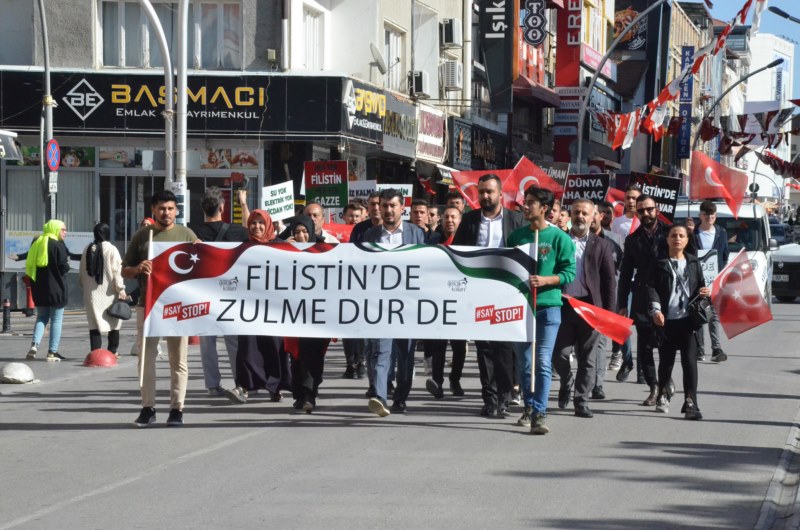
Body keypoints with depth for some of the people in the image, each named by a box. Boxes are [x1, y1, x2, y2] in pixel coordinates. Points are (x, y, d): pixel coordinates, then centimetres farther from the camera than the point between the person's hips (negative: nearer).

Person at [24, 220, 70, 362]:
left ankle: (34, 344, -6)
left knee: (41, 317, 16)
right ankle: (52, 352, 0)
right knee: (56, 320, 3)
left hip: (39, 288, 6)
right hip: (56, 288, -6)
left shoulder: (37, 244, 8)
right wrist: (67, 264, 4)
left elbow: (29, 265, 10)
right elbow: (63, 267, -16)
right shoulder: (58, 246, -12)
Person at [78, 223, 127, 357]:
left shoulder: (88, 249, 5)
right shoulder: (111, 250, -9)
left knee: (94, 323, 3)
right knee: (113, 321, 11)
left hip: (91, 292, 3)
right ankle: (112, 351, 14)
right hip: (109, 292, -3)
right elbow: (116, 271, -11)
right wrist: (121, 290, -7)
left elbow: (82, 271, 11)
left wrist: (84, 286, 22)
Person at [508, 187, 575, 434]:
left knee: (543, 362, -9)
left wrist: (546, 280, -18)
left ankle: (540, 413, -10)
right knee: (523, 362, 9)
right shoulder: (517, 235, 11)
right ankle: (529, 407, 24)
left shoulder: (559, 238, -2)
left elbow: (569, 272, -5)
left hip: (548, 305, -4)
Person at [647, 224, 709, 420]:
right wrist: (655, 309, -18)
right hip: (666, 320, -1)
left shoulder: (693, 263, 11)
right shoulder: (660, 264, 4)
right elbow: (651, 287, -3)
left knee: (690, 361, -8)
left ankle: (691, 403, -9)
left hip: (688, 319, 1)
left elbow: (700, 286, 19)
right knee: (666, 361, 10)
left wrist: (704, 293, -5)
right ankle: (663, 395, 34)